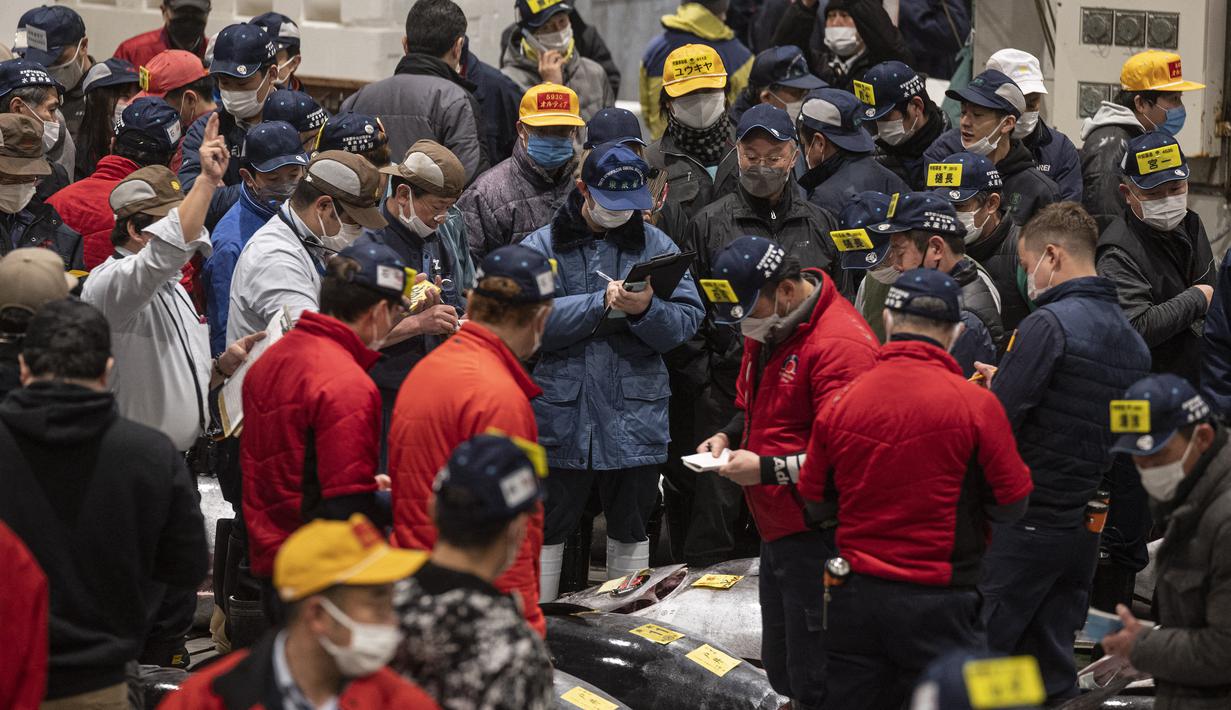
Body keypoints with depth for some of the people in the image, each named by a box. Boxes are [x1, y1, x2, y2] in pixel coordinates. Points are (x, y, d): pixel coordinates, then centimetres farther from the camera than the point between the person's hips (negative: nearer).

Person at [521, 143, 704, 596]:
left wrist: (647, 310, -22)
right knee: (549, 527, 5)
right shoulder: (543, 246, 0)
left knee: (631, 527, 13)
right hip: (561, 414, -2)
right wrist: (602, 303, -20)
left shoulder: (657, 246, 7)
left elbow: (688, 320, -2)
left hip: (634, 417, 2)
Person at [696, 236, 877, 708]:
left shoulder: (840, 343, -21)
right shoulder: (767, 329, 10)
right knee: (781, 670, 19)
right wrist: (729, 436, 7)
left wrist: (767, 469, -22)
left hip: (817, 538, -10)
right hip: (776, 527, 10)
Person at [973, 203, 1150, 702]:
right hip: (1086, 522, 8)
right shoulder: (1133, 340, 11)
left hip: (1026, 519, -8)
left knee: (981, 652, 0)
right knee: (1053, 657, 13)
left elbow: (995, 421, -20)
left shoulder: (1049, 324, -15)